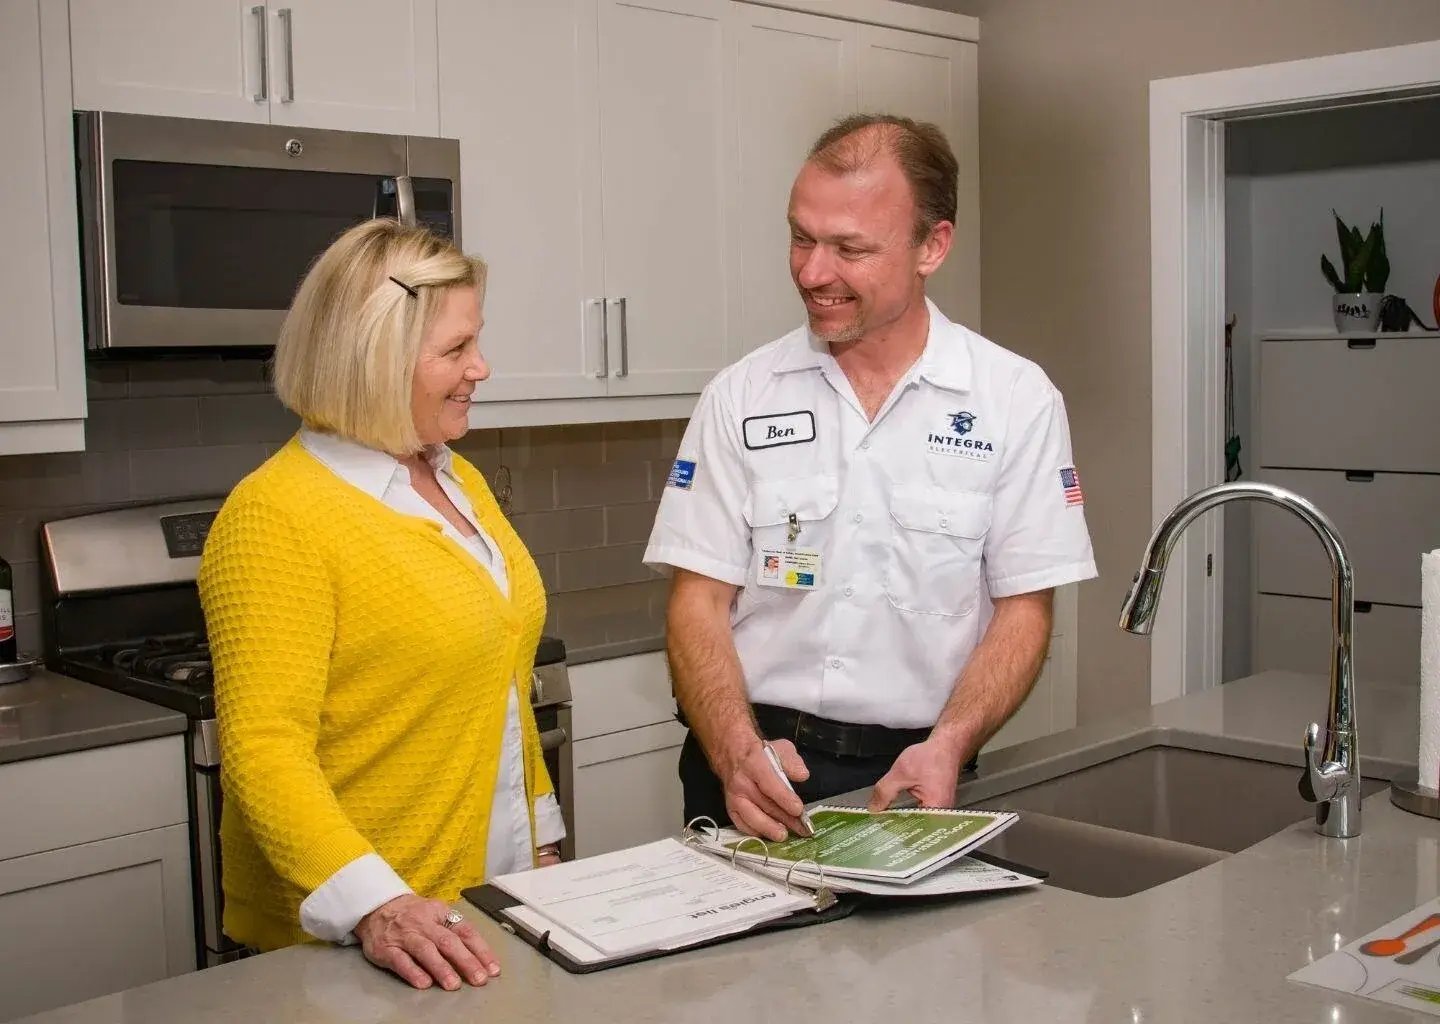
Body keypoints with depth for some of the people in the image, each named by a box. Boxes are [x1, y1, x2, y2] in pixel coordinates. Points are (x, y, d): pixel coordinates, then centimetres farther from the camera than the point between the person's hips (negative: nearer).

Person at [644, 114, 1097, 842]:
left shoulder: (1017, 400, -1)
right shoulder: (739, 396, 1)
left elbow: (1023, 608, 0)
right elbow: (700, 600, 0)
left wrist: (948, 745, -16)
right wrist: (737, 751, -16)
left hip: (914, 778, 0)